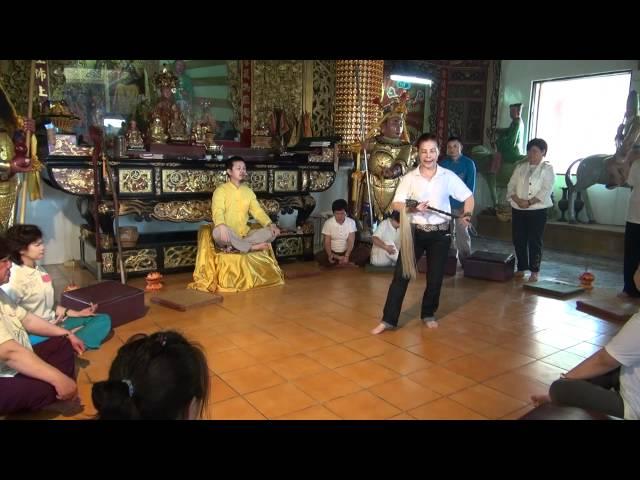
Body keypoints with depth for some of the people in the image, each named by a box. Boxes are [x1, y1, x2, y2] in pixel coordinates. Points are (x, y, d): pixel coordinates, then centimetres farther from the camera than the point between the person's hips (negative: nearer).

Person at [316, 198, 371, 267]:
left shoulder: (351, 222, -7)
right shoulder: (328, 223, -9)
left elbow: (351, 241, -14)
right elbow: (327, 242, -10)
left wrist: (347, 256, -31)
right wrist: (330, 255, -31)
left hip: (347, 252, 1)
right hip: (333, 252, -1)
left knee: (365, 251, -23)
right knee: (318, 256, -31)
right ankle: (348, 263, -27)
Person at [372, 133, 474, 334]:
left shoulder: (448, 176, 0)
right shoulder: (409, 177, -2)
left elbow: (468, 197, 7)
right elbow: (396, 204, -8)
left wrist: (467, 215, -10)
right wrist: (413, 208, -25)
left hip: (440, 233, 1)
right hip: (415, 231, -1)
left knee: (435, 277, 10)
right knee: (401, 275, -3)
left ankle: (428, 314, 32)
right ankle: (389, 319, 4)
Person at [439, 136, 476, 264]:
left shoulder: (468, 163, -2)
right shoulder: (443, 163, 5)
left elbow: (470, 186, -5)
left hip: (461, 205, -2)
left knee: (462, 233, 2)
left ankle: (465, 261, 13)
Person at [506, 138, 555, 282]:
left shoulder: (547, 169, -1)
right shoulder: (520, 167, 12)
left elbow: (546, 191, -11)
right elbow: (511, 186, 5)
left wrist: (529, 202, -18)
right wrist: (518, 200, -12)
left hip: (537, 210, -4)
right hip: (518, 209, 4)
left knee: (534, 241, -1)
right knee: (518, 240, 7)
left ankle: (534, 270, 9)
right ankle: (521, 268, 20)